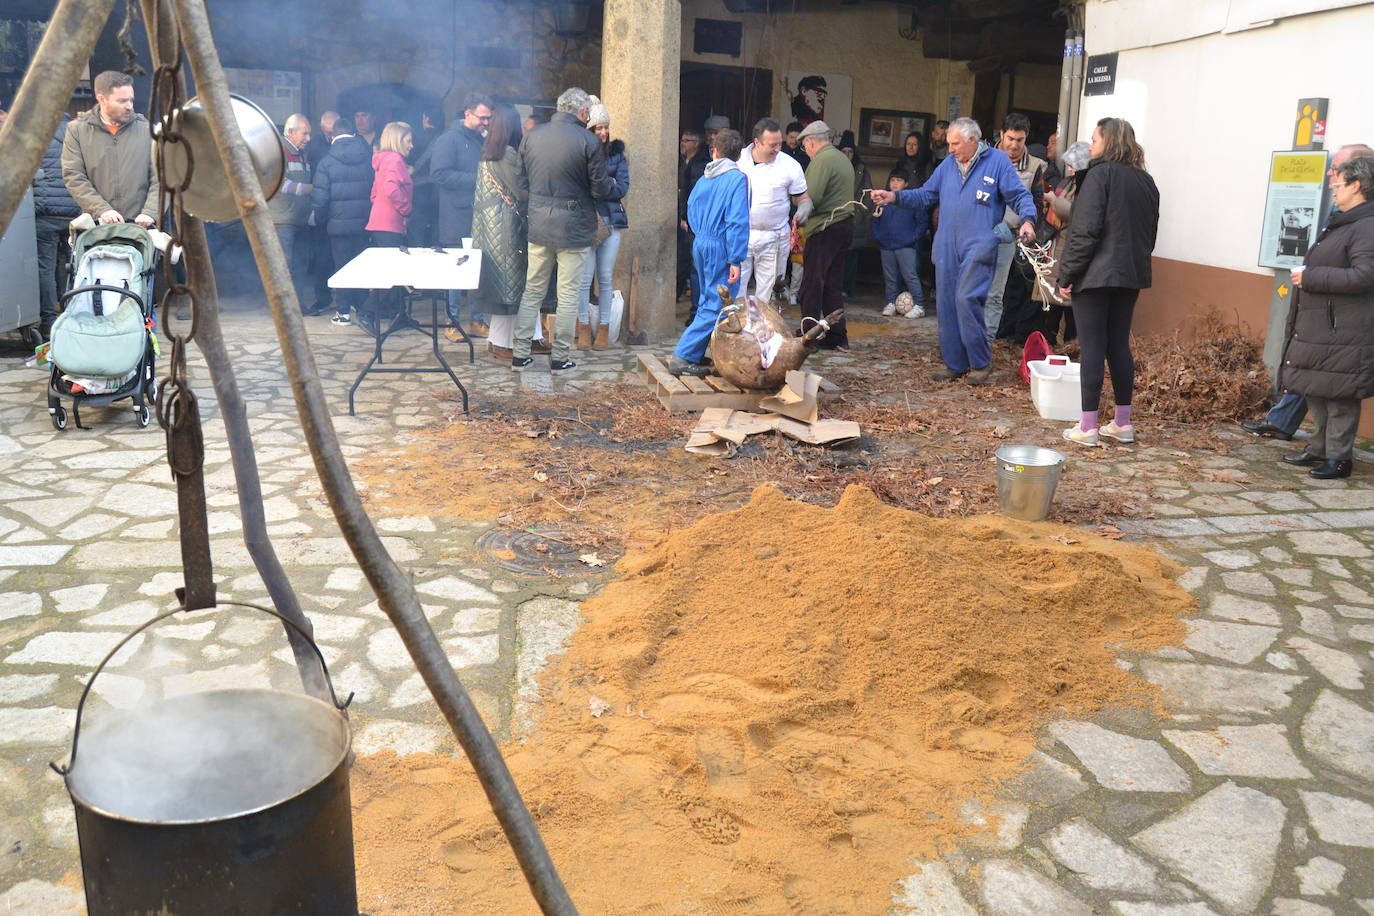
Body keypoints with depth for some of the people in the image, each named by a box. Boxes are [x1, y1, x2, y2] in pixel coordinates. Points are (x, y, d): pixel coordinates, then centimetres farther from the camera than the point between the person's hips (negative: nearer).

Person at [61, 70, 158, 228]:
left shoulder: (146, 130, 7)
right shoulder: (77, 130, 7)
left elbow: (160, 177, 2)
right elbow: (73, 177, 0)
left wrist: (149, 213, -13)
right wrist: (102, 210, -13)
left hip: (140, 225, 0)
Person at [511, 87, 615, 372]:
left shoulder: (531, 137, 3)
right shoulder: (588, 141, -12)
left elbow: (522, 182, 10)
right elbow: (600, 190, -9)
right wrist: (612, 185, 12)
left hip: (538, 226, 4)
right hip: (574, 228, -4)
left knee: (532, 291, 13)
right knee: (569, 294, 6)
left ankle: (520, 354, 15)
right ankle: (559, 357, 11)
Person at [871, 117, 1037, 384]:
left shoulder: (997, 161, -1)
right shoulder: (948, 164, 14)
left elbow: (1020, 196, -2)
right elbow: (926, 194, 18)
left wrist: (1027, 220, -20)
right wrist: (894, 197, 5)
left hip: (978, 246, -6)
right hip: (947, 247, 6)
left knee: (966, 299, -17)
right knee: (946, 303, 6)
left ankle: (981, 363, -3)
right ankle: (955, 364, 17)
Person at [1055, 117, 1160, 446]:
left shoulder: (1100, 174, -10)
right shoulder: (1146, 180, 12)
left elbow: (1085, 231, -17)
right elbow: (1150, 232, 17)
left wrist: (1067, 275, -13)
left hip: (1095, 274, -7)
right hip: (1131, 275, 7)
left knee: (1092, 348, -3)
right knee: (1119, 345, 13)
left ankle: (1087, 427, 0)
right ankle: (1123, 423, 17)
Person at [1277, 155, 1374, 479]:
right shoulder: (1341, 223, 17)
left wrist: (1310, 277, -19)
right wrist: (1307, 276, 11)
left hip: (1343, 332, -10)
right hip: (1318, 327, 10)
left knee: (1339, 396, -4)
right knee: (1315, 392, 16)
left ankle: (1338, 458, 4)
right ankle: (1320, 449, 27)